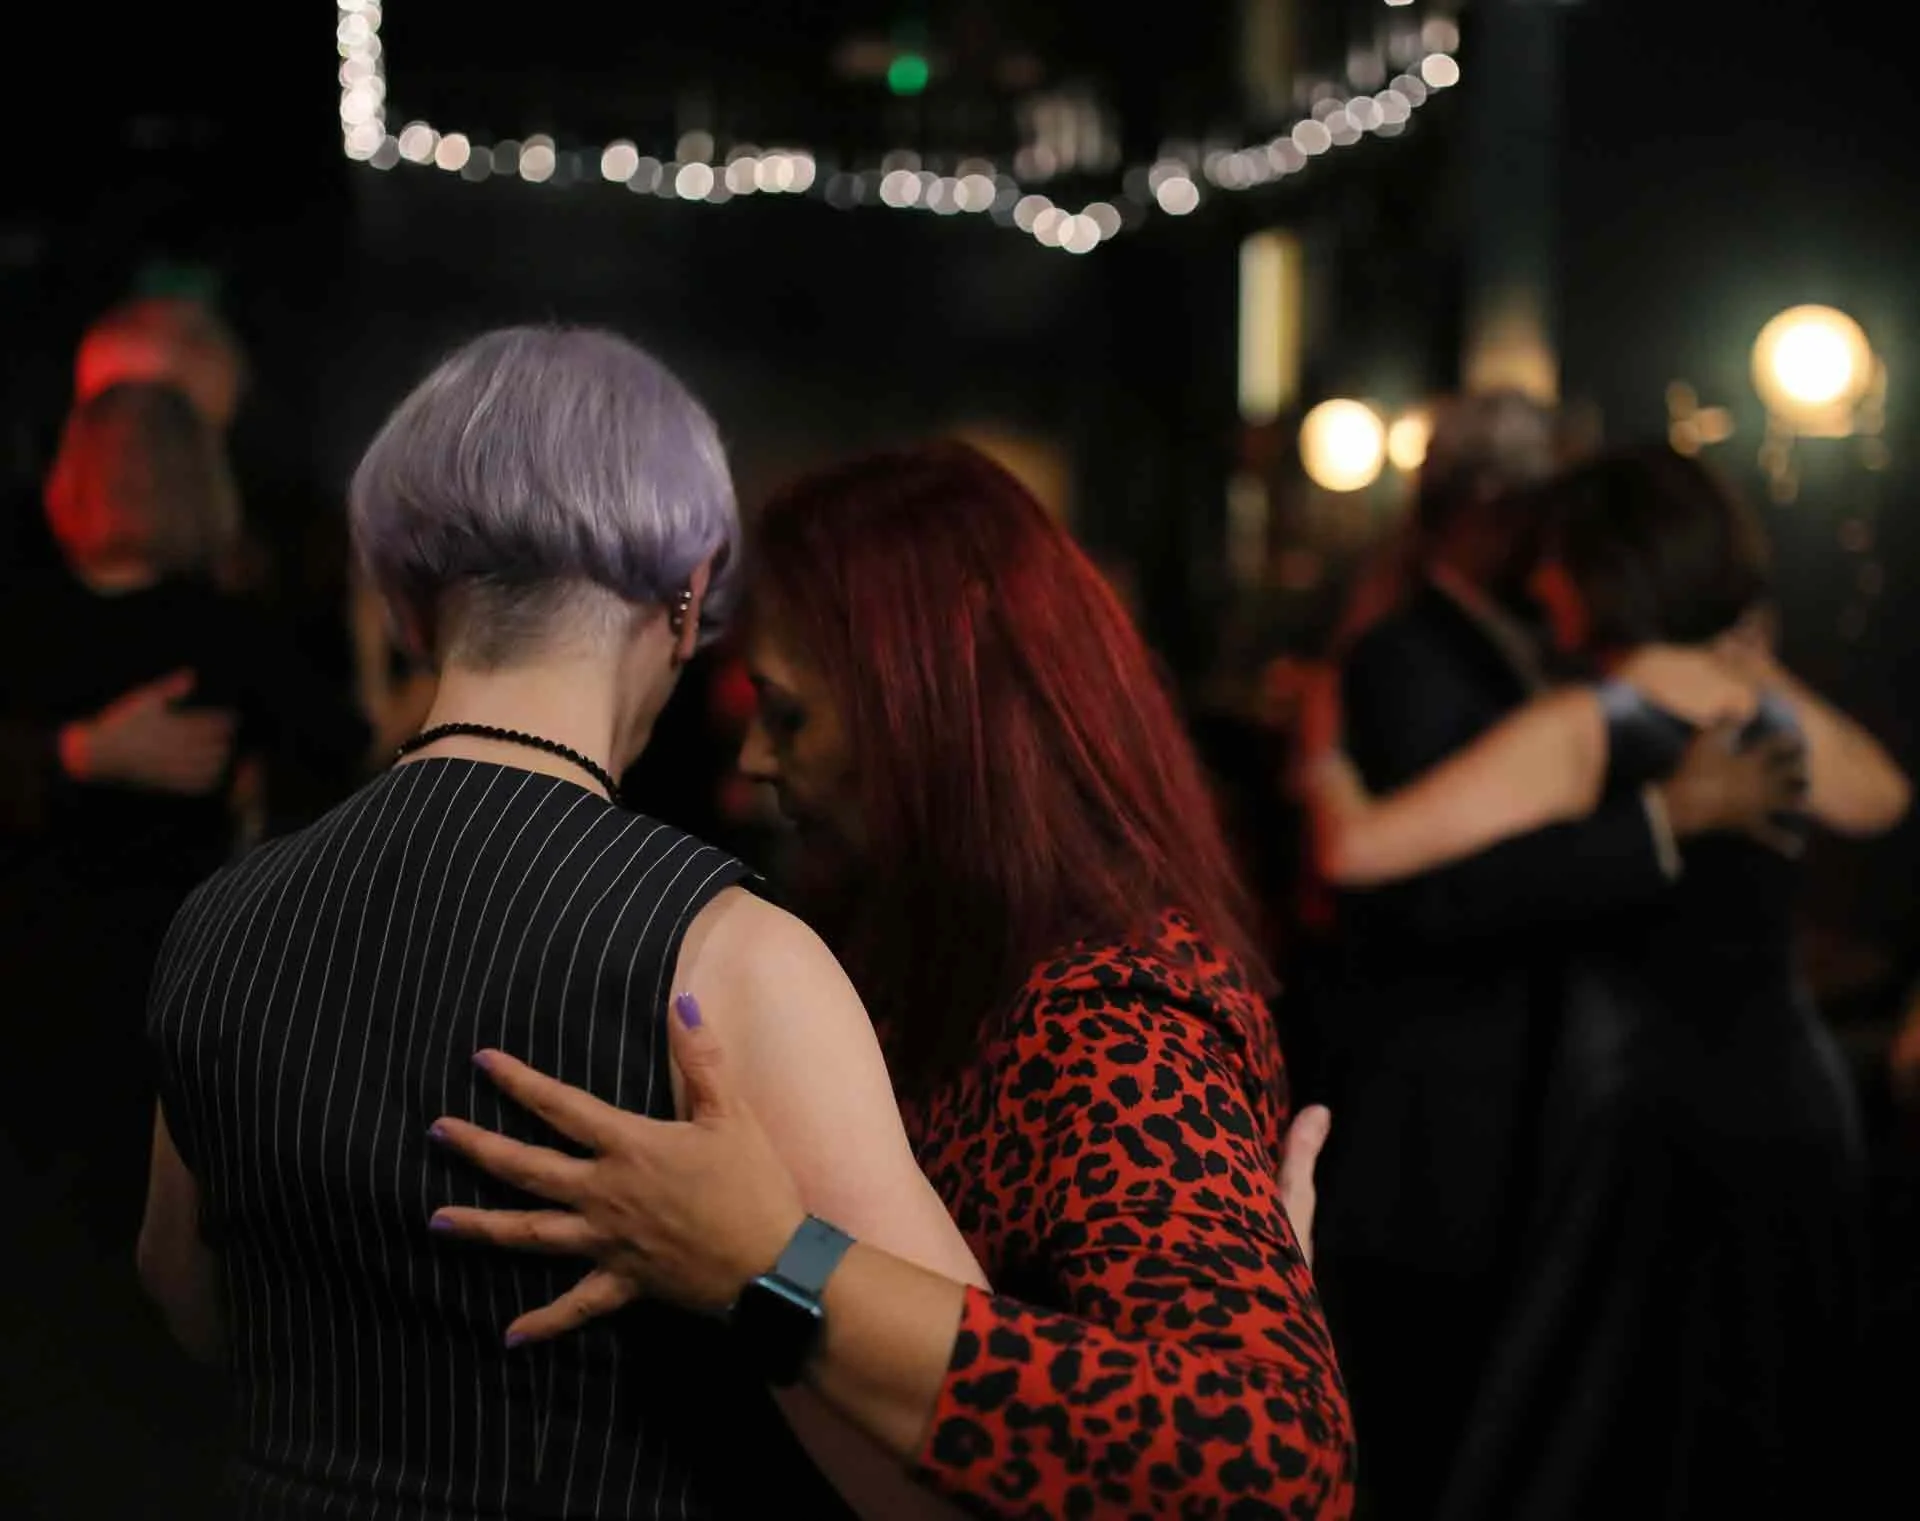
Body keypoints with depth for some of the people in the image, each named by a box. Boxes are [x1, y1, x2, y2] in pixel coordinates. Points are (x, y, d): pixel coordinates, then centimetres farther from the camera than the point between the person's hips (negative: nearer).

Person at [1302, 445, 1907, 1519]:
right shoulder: (1783, 717, 4)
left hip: (1651, 1116, -6)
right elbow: (1883, 797, 28)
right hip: (1798, 1102, 6)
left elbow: (1360, 848, -19)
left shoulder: (1581, 727, -13)